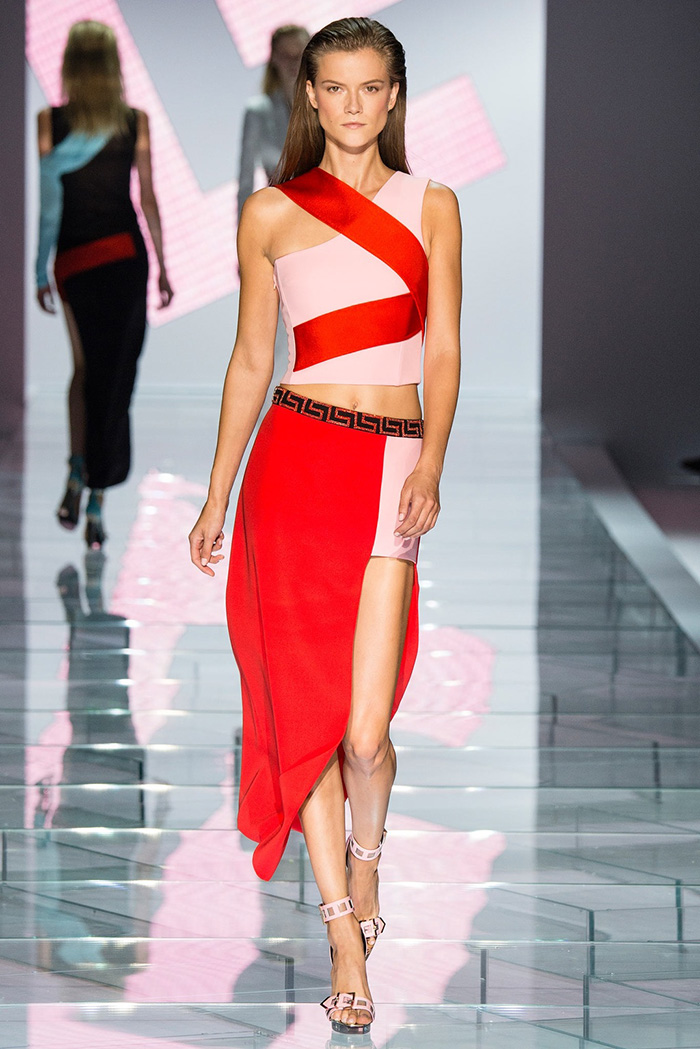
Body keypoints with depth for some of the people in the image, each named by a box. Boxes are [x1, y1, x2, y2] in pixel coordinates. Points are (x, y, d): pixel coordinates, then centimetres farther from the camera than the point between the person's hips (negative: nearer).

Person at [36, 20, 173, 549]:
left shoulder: (50, 123, -5)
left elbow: (48, 201, -4)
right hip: (125, 253, 0)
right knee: (115, 376, 2)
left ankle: (78, 475, 1)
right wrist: (162, 267, 9)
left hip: (72, 260, 0)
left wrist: (41, 272, 3)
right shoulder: (137, 122, -3)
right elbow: (149, 199, 0)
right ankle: (98, 498, -4)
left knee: (85, 367, 18)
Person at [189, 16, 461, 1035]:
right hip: (297, 457, 0)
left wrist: (432, 462, -11)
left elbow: (444, 349, 4)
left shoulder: (432, 206, 9)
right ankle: (345, 931, 9)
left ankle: (365, 859, 25)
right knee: (305, 709, -2)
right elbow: (251, 360, 13)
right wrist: (217, 495, 11)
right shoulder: (272, 213, 9)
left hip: (393, 468, 0)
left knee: (366, 729, -8)